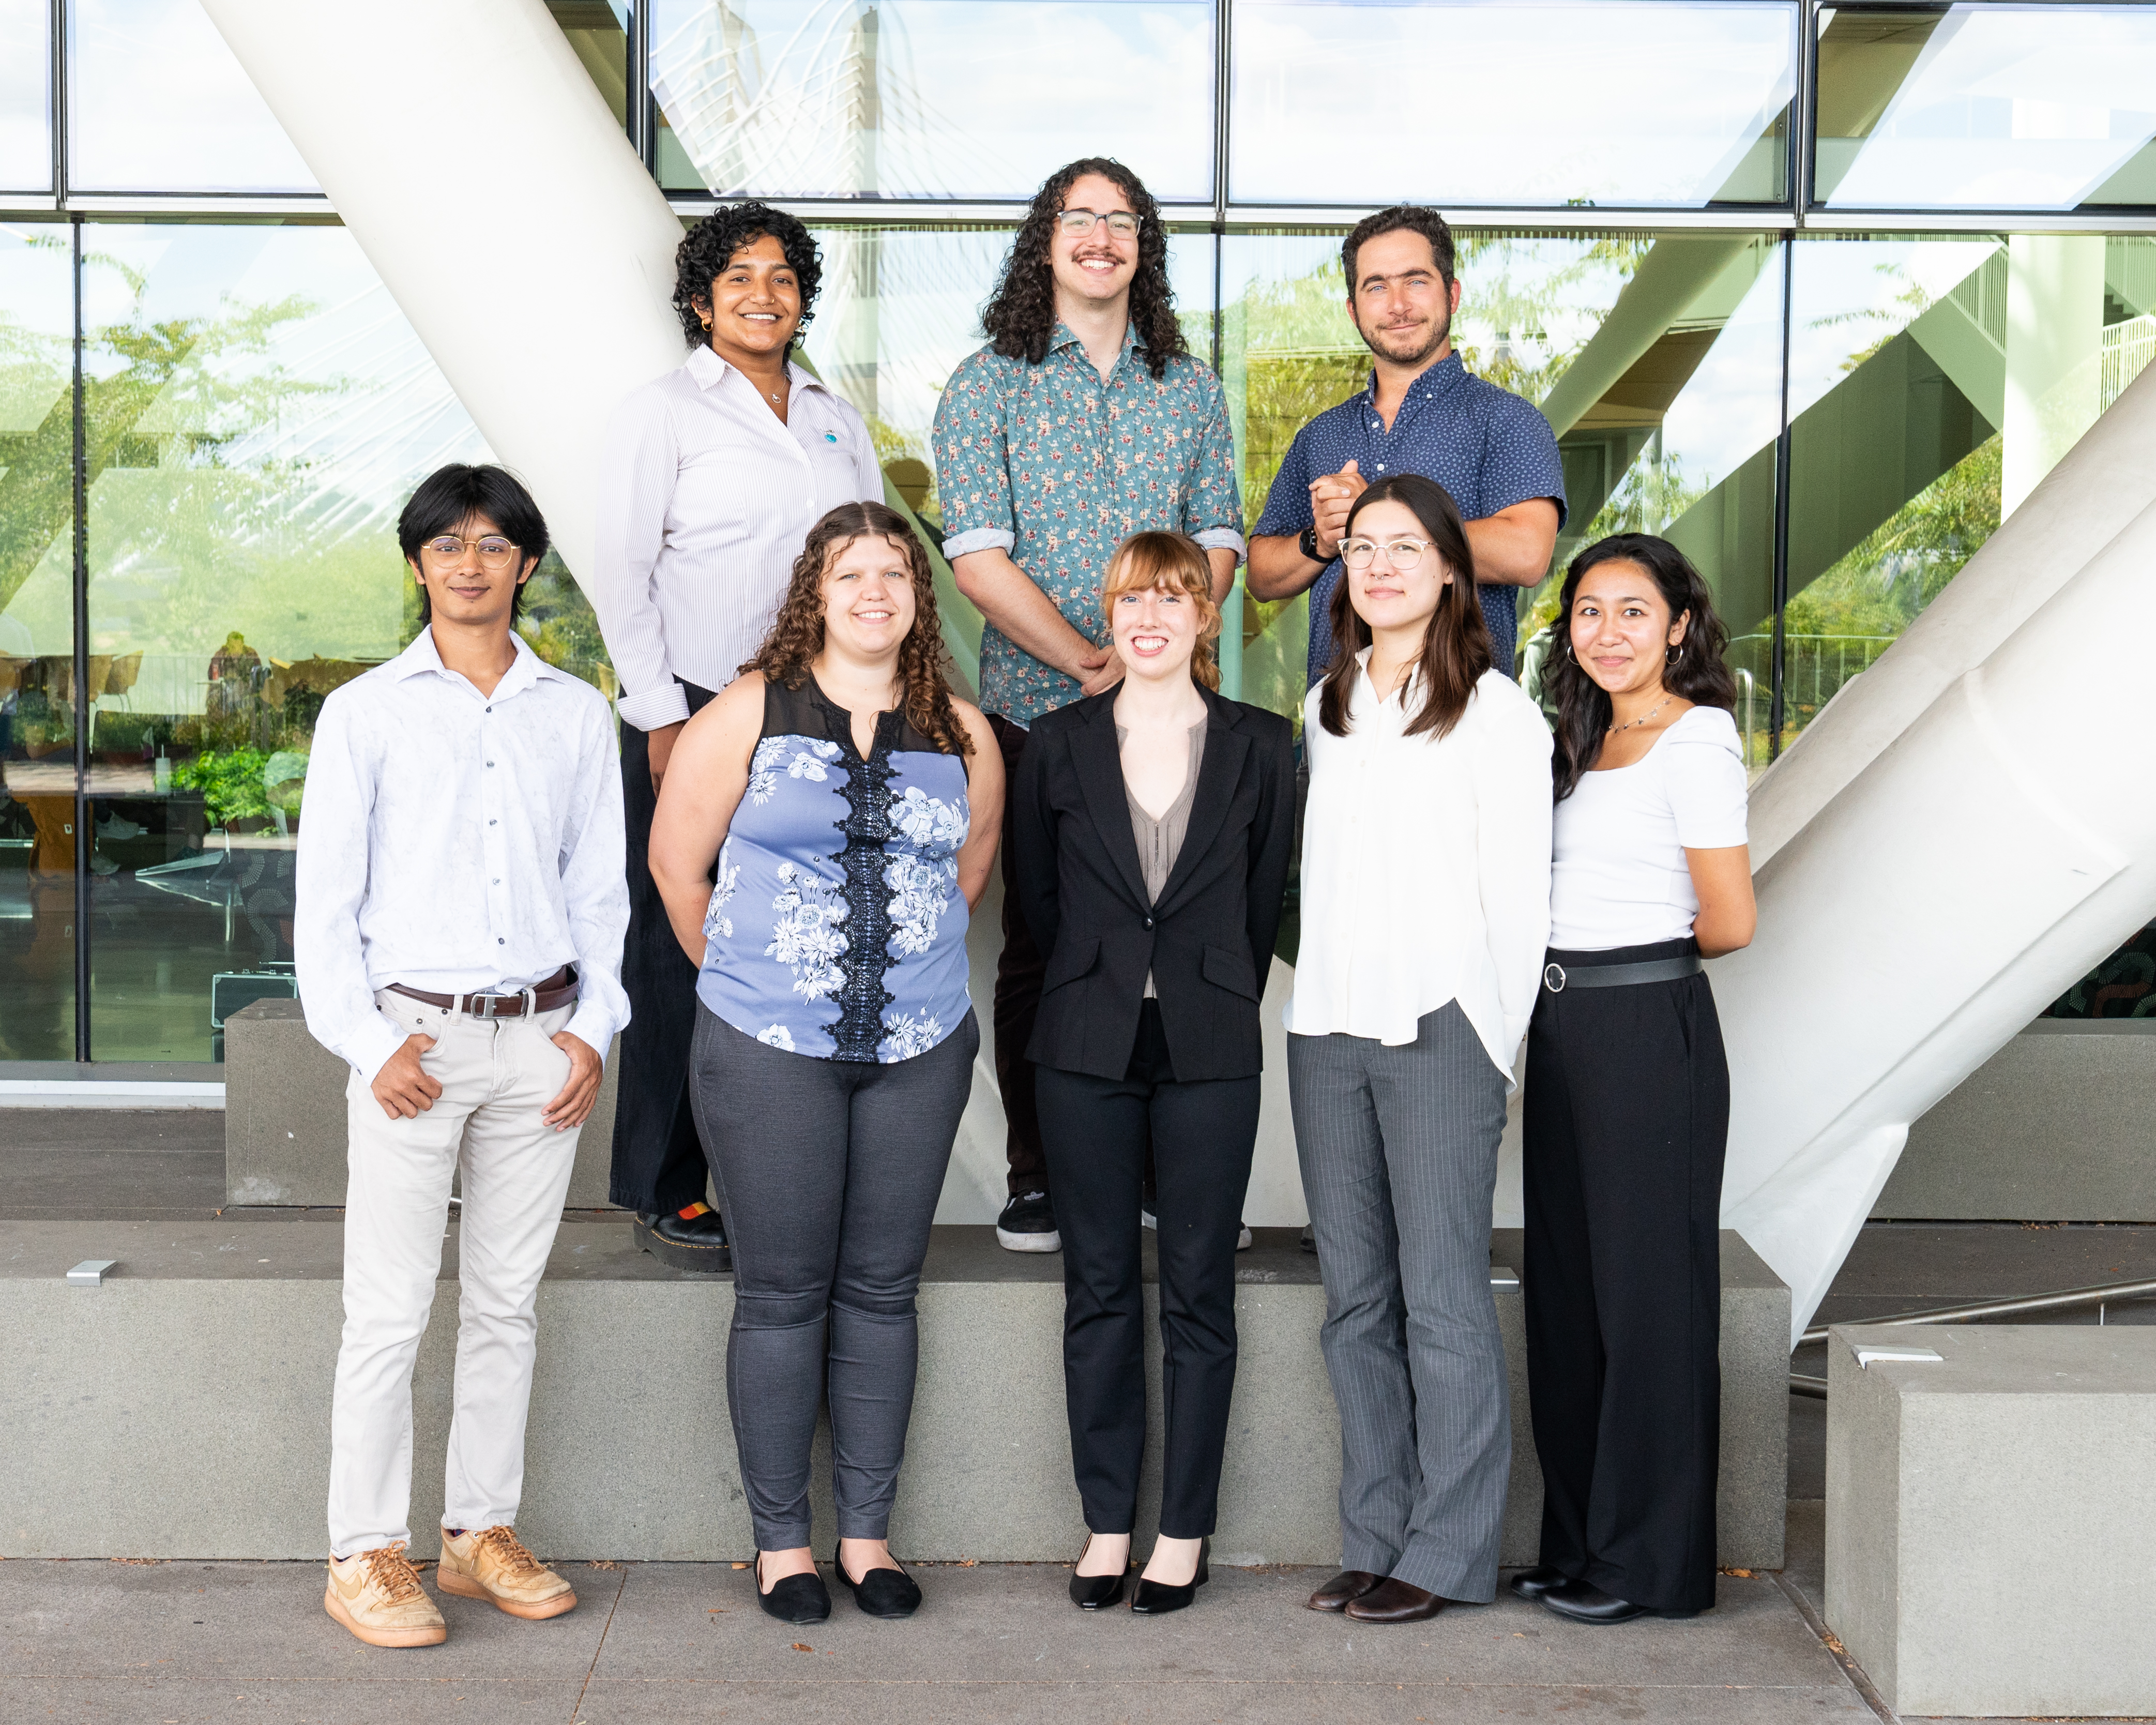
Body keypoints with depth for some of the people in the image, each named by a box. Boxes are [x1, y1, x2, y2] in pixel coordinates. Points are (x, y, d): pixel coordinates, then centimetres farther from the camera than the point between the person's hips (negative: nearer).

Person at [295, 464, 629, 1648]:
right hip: (412, 1036, -3)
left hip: (542, 1039, 3)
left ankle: (481, 1531, 21)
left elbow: (601, 891, 12)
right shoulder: (366, 712, 2)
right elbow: (324, 898, 1)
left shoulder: (577, 715, 9)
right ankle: (365, 1554, 8)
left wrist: (593, 1027, 2)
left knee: (507, 1300, 10)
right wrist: (367, 1043, -8)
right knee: (390, 1309, -2)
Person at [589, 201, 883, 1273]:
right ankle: (664, 1192, 8)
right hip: (695, 713, -4)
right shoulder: (662, 414, 2)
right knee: (680, 950, -2)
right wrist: (660, 720, -9)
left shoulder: (836, 419, 17)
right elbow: (622, 578, -3)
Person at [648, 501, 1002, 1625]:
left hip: (919, 1051, 3)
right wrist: (750, 982, 10)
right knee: (781, 1295, 3)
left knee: (881, 1291, 9)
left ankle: (867, 1533, 20)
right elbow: (676, 865, 3)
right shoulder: (748, 714, -2)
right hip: (767, 1056, -3)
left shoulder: (960, 736, 6)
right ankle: (781, 1540, 15)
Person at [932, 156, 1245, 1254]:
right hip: (1037, 711, -2)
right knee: (1038, 944, 3)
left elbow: (1218, 540, 9)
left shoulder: (1189, 387, 13)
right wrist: (1089, 662, -16)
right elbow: (980, 558, -7)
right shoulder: (988, 385, 2)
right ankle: (1036, 1173, 13)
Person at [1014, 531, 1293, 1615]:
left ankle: (1184, 1532, 15)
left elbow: (1265, 901, 8)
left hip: (1208, 1051, -1)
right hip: (1087, 1049, 1)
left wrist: (1208, 1002, 9)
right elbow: (1038, 898, 11)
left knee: (1198, 1295, 4)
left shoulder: (1259, 747, 2)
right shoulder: (1058, 745, 3)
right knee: (1098, 1291, 7)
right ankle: (1108, 1526, 18)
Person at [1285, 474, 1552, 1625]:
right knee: (1355, 1299, 9)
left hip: (1438, 1029, -6)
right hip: (1327, 1030, 6)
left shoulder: (1494, 711, -3)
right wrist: (1321, 1002, 11)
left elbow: (1520, 895, -4)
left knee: (1441, 1296, -3)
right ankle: (1375, 1540, 18)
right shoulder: (1326, 708, 15)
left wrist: (1493, 1051, -6)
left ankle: (1447, 1554, 7)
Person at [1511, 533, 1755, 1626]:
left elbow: (1730, 923, -11)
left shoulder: (1696, 738, -10)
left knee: (1648, 1289, 0)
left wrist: (1642, 952, 4)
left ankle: (1653, 1563, 11)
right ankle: (1579, 1545, 24)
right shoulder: (1587, 741, 15)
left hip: (1650, 1031, -9)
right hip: (1564, 1029, 9)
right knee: (1566, 1286, 13)